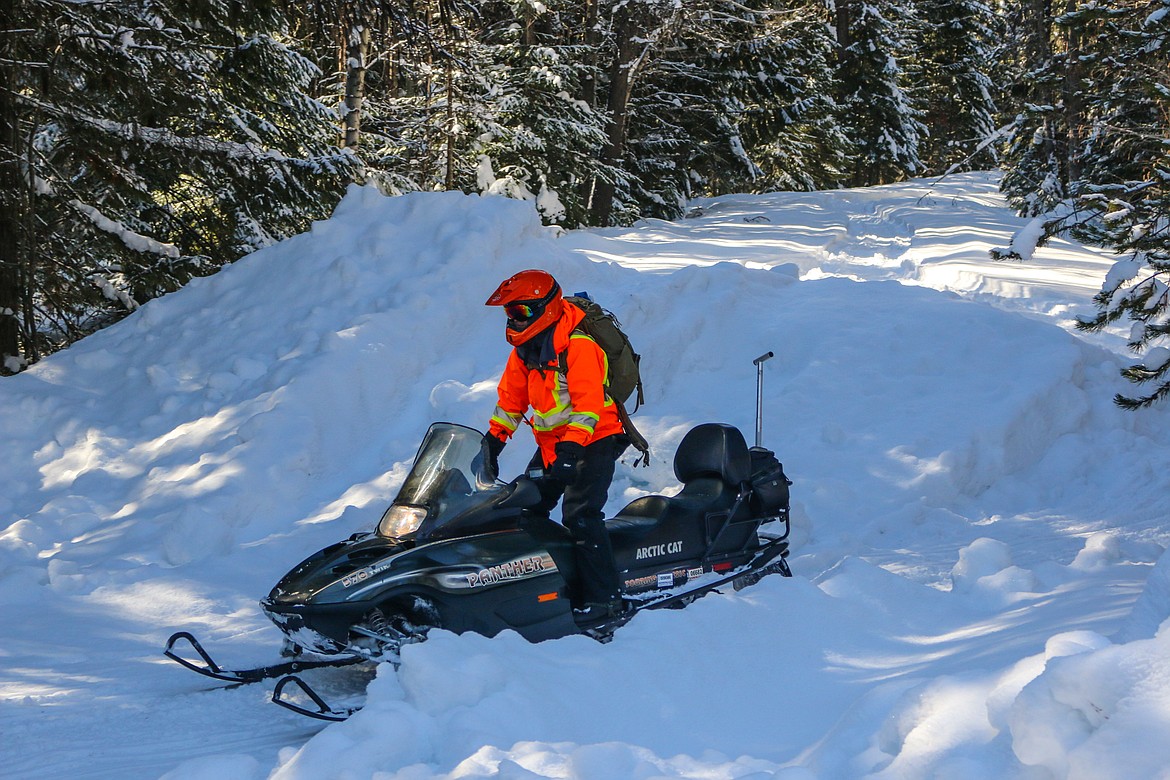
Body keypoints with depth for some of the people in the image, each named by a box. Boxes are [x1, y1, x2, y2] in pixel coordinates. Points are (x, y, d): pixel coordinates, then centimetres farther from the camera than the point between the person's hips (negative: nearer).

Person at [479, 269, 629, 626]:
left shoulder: (578, 345, -20)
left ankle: (603, 597, -17)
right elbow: (511, 396, 16)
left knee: (580, 515, -19)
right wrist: (495, 436, 6)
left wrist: (572, 445, -34)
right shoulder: (525, 349, 8)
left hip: (592, 440, -9)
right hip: (552, 444, 9)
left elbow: (589, 403, -26)